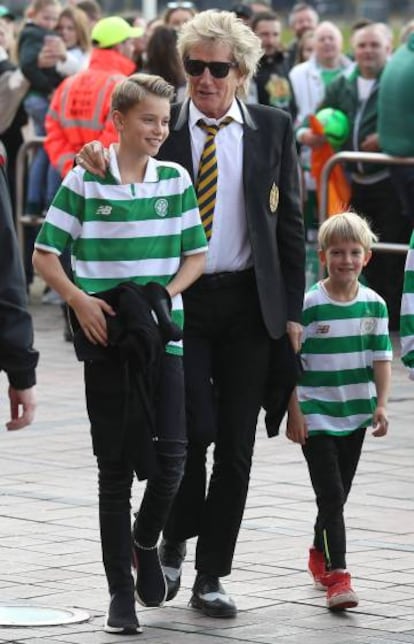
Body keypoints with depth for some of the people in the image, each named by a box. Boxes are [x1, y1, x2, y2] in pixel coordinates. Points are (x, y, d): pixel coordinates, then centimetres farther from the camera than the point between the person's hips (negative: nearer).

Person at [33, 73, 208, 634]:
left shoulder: (175, 180, 5)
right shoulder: (84, 181, -2)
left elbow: (196, 255, 11)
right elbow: (45, 256, 2)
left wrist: (165, 294, -6)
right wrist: (80, 300, -12)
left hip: (162, 336, 2)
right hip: (106, 340, -2)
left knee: (171, 456, -7)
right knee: (115, 467, 2)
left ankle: (146, 542, 24)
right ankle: (121, 593, 8)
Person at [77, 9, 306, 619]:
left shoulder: (273, 128, 4)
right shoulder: (164, 125, 0)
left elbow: (290, 222, 7)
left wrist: (292, 310, 3)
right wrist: (102, 169, -21)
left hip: (249, 302, 2)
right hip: (179, 298, -2)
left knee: (236, 444, 4)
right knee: (195, 428, -12)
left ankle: (211, 575, 13)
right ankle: (176, 540, 14)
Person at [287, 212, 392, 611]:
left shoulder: (374, 304, 1)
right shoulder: (309, 305, -11)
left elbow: (381, 357, 5)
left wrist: (380, 405, -4)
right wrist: (293, 410, -10)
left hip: (355, 414, 4)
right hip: (316, 415, -4)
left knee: (336, 495, 15)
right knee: (331, 496, -11)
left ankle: (319, 554, 37)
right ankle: (336, 575, -13)